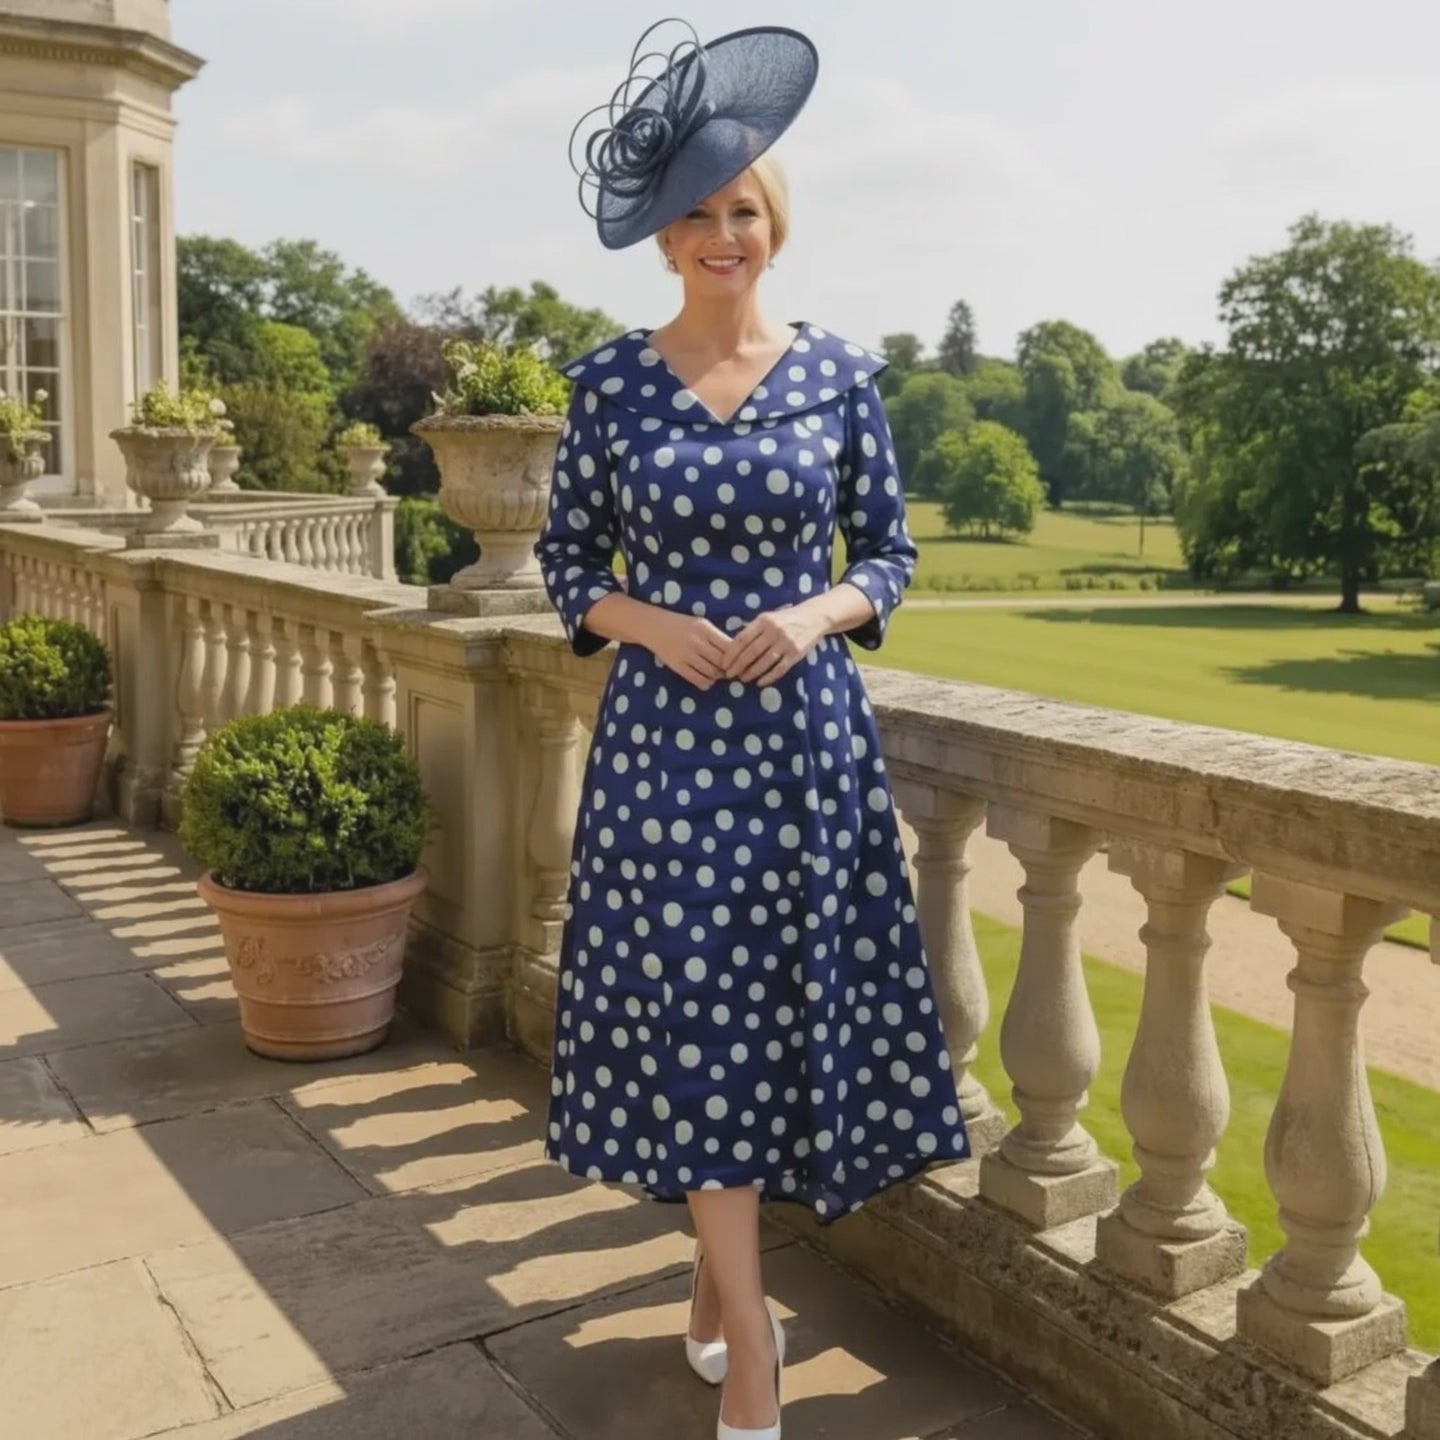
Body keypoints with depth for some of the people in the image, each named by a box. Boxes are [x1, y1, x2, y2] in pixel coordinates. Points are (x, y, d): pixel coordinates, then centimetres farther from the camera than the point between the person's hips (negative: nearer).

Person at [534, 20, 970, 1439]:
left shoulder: (838, 371, 2)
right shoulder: (609, 380, 1)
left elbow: (889, 550, 6)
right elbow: (567, 560, 5)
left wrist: (819, 615, -13)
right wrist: (649, 625, -13)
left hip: (804, 735, 1)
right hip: (666, 736, -1)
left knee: (787, 1006, 8)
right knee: (694, 1020, -1)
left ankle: (718, 1268, 34)